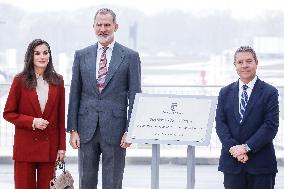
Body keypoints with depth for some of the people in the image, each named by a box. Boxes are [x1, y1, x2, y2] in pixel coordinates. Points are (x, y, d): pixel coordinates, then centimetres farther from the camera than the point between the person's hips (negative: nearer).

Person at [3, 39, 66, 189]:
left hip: (49, 147, 2)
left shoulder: (57, 81, 6)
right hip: (25, 146, -2)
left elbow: (61, 117, 8)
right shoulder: (20, 81, -1)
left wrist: (62, 147, 4)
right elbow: (8, 113, 1)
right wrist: (32, 121, -13)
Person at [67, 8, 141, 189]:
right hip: (87, 129, 3)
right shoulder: (81, 55, 9)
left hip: (115, 130, -2)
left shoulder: (130, 56, 2)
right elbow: (74, 94, 9)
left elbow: (135, 96, 0)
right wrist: (73, 129, 2)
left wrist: (129, 131, -8)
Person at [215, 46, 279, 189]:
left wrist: (246, 147, -15)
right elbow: (220, 123, 4)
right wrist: (233, 148, -12)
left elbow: (271, 126, -8)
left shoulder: (269, 92, 0)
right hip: (231, 163, 3)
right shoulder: (225, 93, 11)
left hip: (261, 162, -2)